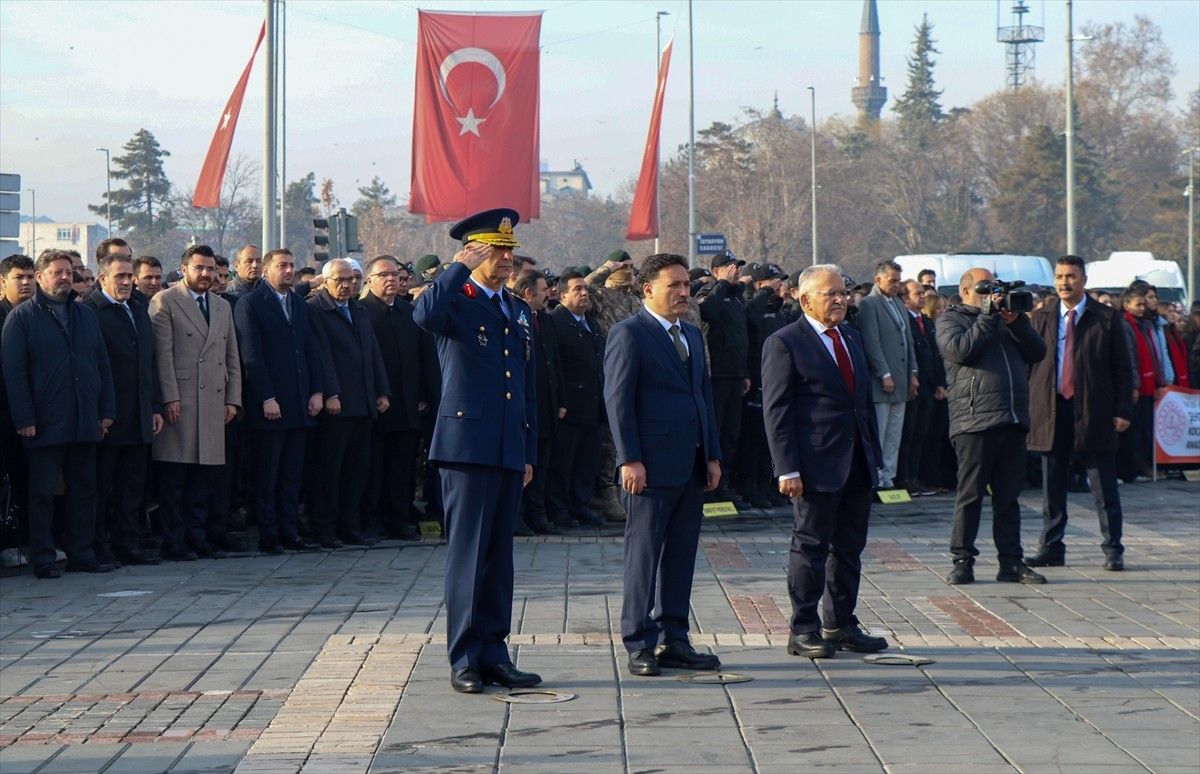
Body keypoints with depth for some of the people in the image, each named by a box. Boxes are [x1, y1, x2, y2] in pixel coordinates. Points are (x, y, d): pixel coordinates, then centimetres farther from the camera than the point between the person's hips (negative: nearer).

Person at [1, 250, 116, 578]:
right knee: (42, 494, 0)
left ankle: (81, 554, 15)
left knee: (84, 490, 8)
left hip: (85, 423, 5)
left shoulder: (85, 315, 14)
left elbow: (103, 364, 15)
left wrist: (106, 411, 7)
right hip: (45, 424, -5)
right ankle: (43, 559, 4)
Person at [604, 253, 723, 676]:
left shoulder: (692, 335, 18)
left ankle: (674, 641, 16)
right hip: (652, 466, -7)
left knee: (681, 557, 10)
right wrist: (629, 460, -17)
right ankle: (640, 645, 2)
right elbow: (618, 400, -10)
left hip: (692, 468, 7)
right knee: (644, 556, -2)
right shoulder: (629, 334, -6)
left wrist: (712, 455, 13)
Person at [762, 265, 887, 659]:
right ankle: (804, 630, 6)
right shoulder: (784, 344, -6)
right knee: (811, 545, -1)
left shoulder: (852, 338, 16)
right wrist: (787, 469, -16)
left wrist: (874, 451, 14)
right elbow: (776, 411, -10)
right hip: (817, 464, -7)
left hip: (857, 462, 7)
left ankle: (841, 625, 20)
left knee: (850, 546, 11)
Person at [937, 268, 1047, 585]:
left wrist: (1016, 322, -2)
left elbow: (1037, 352, 12)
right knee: (970, 494, -3)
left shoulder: (1005, 317, 23)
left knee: (1009, 496, 7)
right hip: (974, 421, -5)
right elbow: (960, 350, -14)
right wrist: (988, 315, -10)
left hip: (1013, 421, 5)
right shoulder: (951, 319, 6)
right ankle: (963, 561, 2)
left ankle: (1011, 562, 9)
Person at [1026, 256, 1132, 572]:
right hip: (1051, 411, 2)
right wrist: (1026, 406, 2)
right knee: (1052, 486, 7)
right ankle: (1051, 548, 13)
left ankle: (1113, 550, 7)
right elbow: (1028, 362, 9)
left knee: (1104, 486, 1)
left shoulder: (1107, 319, 2)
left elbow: (1121, 368, 2)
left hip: (1094, 412, -2)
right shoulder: (1041, 317, 9)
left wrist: (1122, 410, -5)